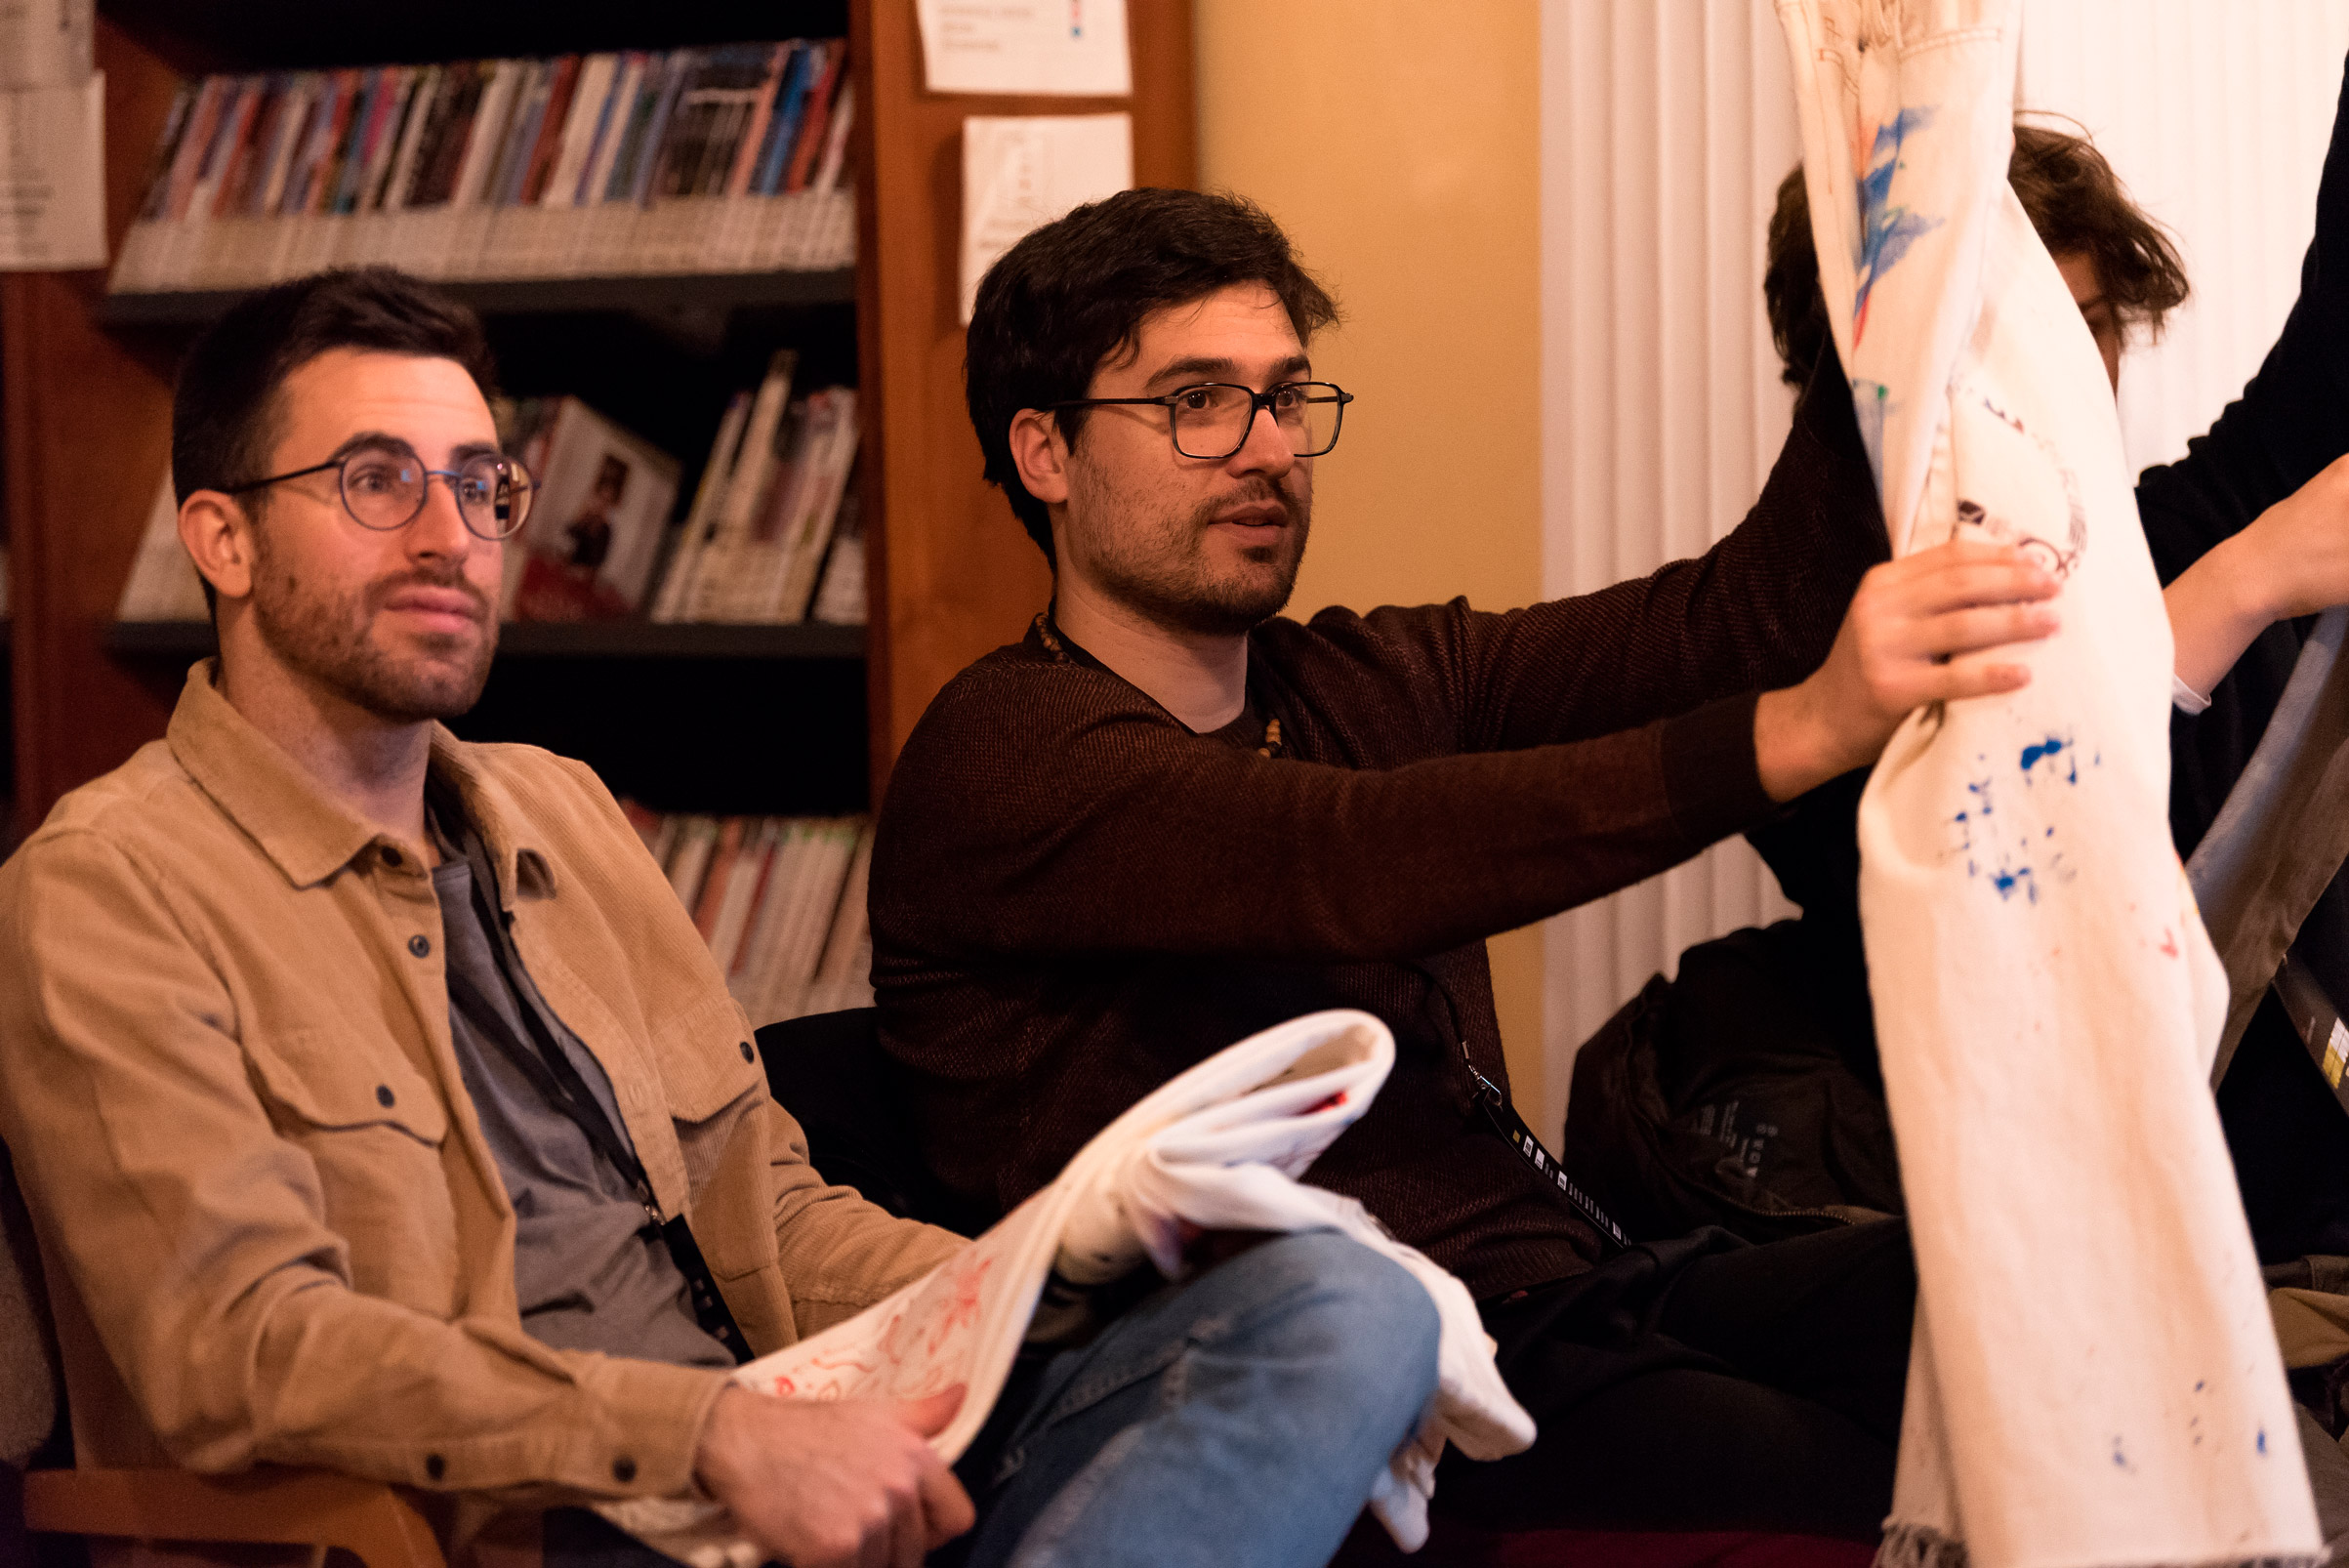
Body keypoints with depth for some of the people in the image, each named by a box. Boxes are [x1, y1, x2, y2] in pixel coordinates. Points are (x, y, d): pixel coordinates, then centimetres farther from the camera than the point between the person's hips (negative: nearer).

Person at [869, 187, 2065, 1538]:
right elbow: (1353, 869, -22)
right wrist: (1799, 731, -32)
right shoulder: (1004, 755, -4)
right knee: (1820, 1487, -30)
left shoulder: (1373, 682, 20)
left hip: (1553, 1285, 7)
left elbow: (1736, 615, 7)